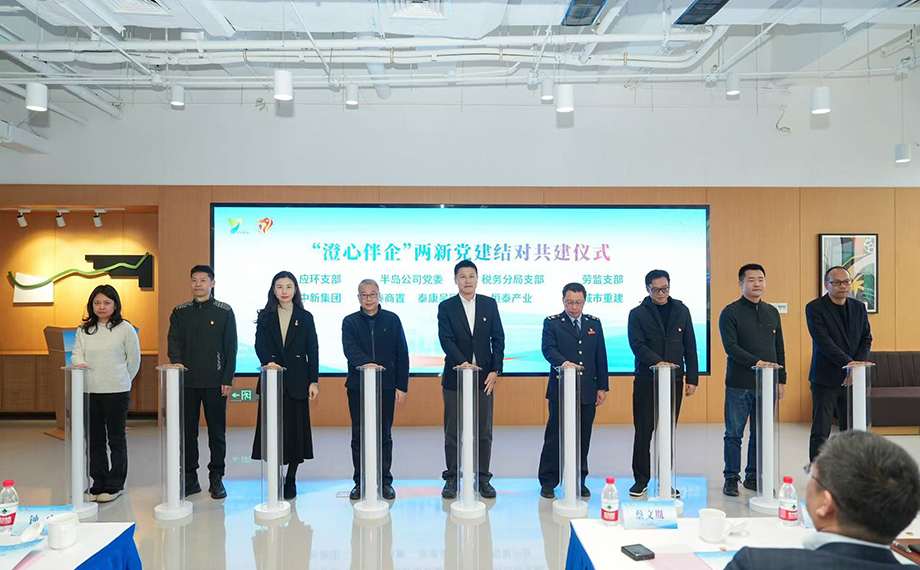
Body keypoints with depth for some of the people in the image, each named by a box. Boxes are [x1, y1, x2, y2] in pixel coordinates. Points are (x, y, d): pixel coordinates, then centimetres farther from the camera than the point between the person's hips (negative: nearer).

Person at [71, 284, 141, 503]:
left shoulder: (125, 328, -2)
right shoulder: (84, 330, 11)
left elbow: (134, 359, 3)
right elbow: (77, 352, 3)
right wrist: (80, 364, -19)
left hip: (117, 392, -4)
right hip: (89, 392, 4)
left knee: (116, 439, 3)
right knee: (94, 440, 11)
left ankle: (114, 485, 12)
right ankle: (98, 484, 21)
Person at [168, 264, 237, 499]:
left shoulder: (224, 311, 2)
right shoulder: (180, 312, 10)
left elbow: (231, 347, 0)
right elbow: (174, 341, 3)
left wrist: (227, 379, -6)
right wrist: (177, 362, -18)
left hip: (215, 382, -2)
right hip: (187, 381, 3)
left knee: (217, 431, 4)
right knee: (187, 429, 6)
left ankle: (216, 478, 13)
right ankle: (190, 478, 16)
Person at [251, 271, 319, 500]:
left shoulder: (305, 317, 5)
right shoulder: (265, 317, 6)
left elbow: (313, 351, 3)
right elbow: (260, 344, -7)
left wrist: (313, 381, -4)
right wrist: (269, 361, -28)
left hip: (296, 381, 0)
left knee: (295, 428, 3)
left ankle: (291, 480, 17)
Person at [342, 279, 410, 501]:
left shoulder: (392, 320, 5)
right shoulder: (350, 322, 4)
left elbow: (402, 354, 4)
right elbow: (350, 349, -13)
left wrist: (401, 385, -1)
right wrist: (367, 363, -32)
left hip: (386, 386, 0)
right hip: (358, 386, 0)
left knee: (384, 435, 7)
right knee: (359, 436, 7)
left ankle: (385, 481, 17)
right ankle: (360, 482, 17)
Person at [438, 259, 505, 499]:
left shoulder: (490, 304, 6)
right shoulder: (446, 307, 1)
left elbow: (498, 339, 3)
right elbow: (446, 340, -10)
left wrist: (495, 371, -6)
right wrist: (463, 363, -24)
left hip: (484, 377, 1)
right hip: (455, 377, -1)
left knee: (484, 432, 7)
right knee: (453, 432, 5)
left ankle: (483, 479, 17)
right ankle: (452, 478, 16)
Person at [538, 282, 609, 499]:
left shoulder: (594, 323, 11)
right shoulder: (552, 323, 1)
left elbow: (601, 357, 10)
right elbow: (548, 349, -13)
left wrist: (602, 387, 5)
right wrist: (563, 362, -33)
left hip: (588, 391, 3)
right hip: (560, 390, -3)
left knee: (583, 438, 9)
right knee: (554, 437, 2)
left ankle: (579, 480, 22)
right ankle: (548, 481, 12)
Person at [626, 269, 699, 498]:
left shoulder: (681, 311, 7)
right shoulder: (637, 314, -1)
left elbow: (690, 347, 7)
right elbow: (637, 344, -11)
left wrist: (692, 378, 2)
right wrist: (657, 362, -26)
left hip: (674, 379, 2)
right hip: (646, 380, -2)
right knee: (643, 431, 2)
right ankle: (641, 479, 14)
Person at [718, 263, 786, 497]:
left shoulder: (772, 312, 13)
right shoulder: (730, 312, -4)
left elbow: (779, 348, 16)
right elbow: (730, 346, -14)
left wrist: (781, 379, 12)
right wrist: (756, 362, -23)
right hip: (739, 384, -5)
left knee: (761, 433, 10)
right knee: (734, 433, 2)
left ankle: (753, 477, 21)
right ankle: (731, 478, 12)